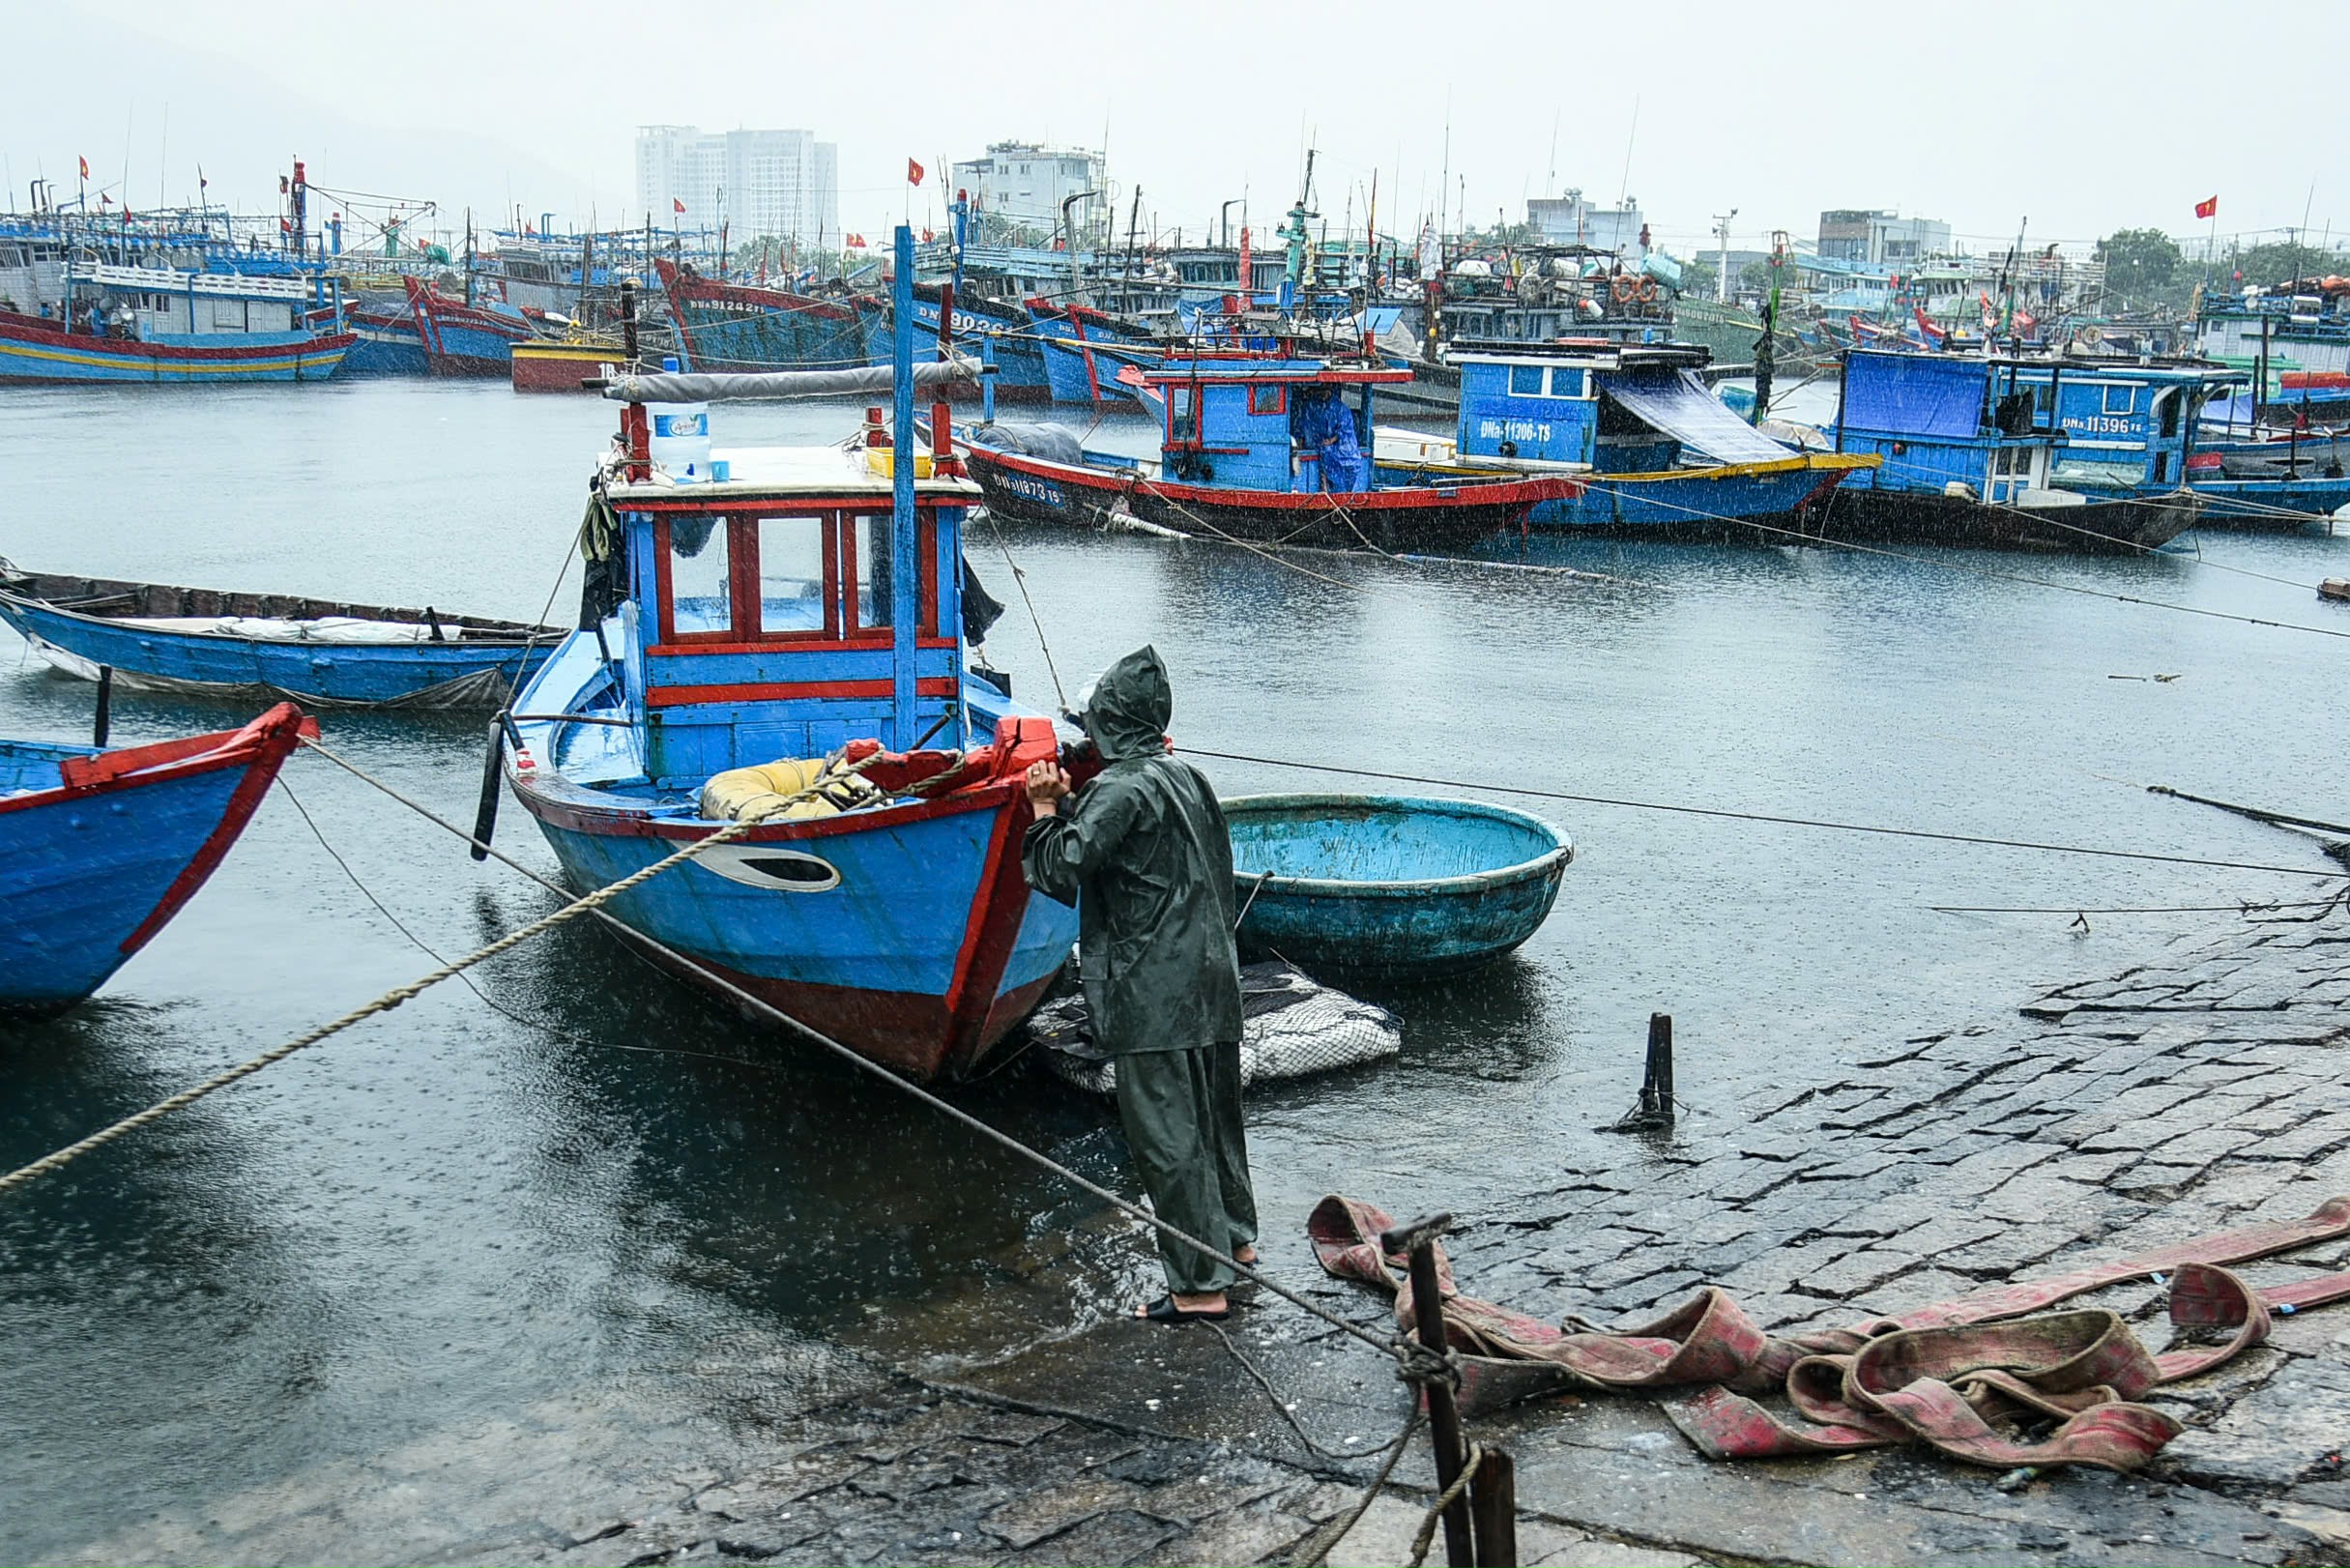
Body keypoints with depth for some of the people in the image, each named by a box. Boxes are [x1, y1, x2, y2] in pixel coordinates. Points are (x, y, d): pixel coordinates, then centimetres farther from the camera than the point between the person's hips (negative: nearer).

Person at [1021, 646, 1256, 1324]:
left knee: (1164, 1130, -3)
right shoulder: (1186, 777, 11)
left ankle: (1200, 1284, 0)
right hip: (1213, 978, 9)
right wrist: (1068, 801, 13)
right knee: (1213, 1110, 23)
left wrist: (1046, 808, -3)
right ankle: (1235, 1236, 39)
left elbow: (1060, 868, -18)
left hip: (1154, 992, -9)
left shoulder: (1120, 788, -16)